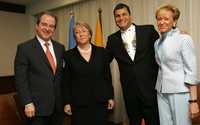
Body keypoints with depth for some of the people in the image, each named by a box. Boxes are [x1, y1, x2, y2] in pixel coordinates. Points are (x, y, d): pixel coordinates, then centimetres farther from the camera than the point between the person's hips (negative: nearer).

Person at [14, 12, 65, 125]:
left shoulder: (60, 47, 7)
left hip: (58, 106, 5)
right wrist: (28, 103, -15)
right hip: (37, 106, -4)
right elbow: (21, 79, -10)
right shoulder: (24, 48, -7)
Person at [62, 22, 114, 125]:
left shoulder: (101, 52, 6)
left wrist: (110, 97, 5)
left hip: (100, 101, 1)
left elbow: (107, 75, 8)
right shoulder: (69, 55, 2)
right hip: (78, 104, -1)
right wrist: (67, 102, -1)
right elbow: (66, 81, 3)